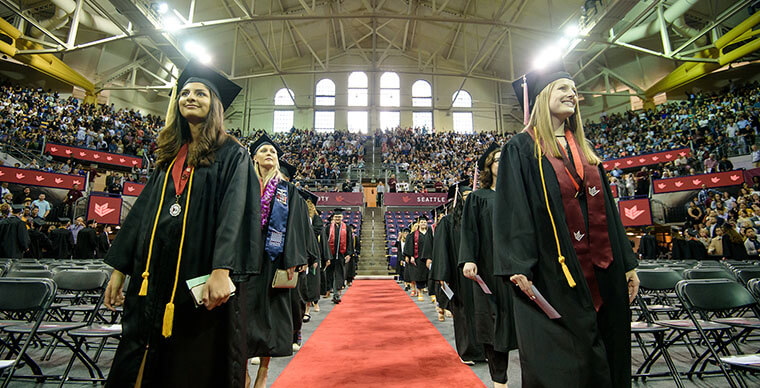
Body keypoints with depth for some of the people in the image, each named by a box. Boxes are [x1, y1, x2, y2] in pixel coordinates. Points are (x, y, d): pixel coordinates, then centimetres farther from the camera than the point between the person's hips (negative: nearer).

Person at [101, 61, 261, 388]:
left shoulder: (231, 154, -2)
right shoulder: (169, 155, 16)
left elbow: (234, 211, -15)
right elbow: (143, 210, 16)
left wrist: (222, 270, -26)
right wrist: (119, 268, 12)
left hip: (203, 274, -6)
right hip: (155, 275, 6)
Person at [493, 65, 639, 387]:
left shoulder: (584, 150, 17)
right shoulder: (522, 148, -3)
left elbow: (607, 209, 17)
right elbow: (513, 208, -13)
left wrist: (627, 263, 13)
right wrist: (519, 267, -21)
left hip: (601, 273, 7)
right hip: (553, 275, -7)